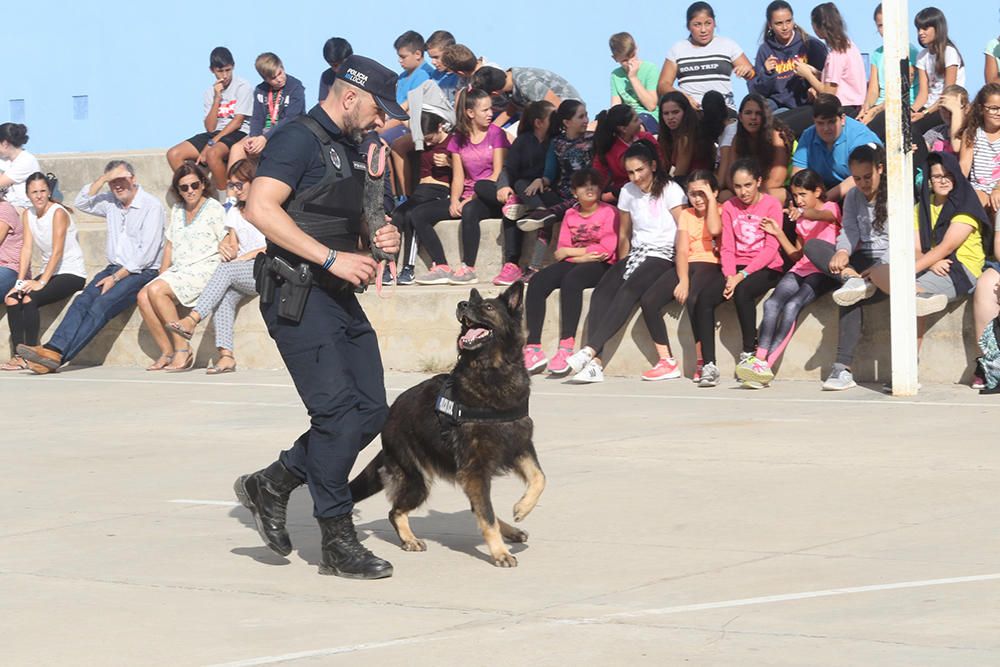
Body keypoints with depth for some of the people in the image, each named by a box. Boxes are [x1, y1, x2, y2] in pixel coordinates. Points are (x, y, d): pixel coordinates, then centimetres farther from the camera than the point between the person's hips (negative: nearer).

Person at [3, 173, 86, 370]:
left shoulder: (58, 213, -14)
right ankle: (18, 354, -16)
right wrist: (20, 281, -11)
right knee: (12, 299, -14)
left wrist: (42, 282, -24)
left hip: (71, 274, -7)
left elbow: (57, 252, -19)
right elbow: (27, 248, 0)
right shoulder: (27, 215, 6)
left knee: (29, 299, -26)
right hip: (48, 272, 7)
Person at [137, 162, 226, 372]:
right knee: (143, 296, -18)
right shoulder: (177, 211, 19)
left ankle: (182, 348, -22)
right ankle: (167, 353, -17)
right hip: (178, 270, 7)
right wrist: (162, 275, 5)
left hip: (203, 270, -7)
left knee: (156, 290, -28)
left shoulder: (214, 209, -1)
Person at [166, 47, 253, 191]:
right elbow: (210, 127, 3)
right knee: (173, 154, -12)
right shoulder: (210, 92, 13)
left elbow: (237, 121, -11)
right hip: (215, 134, 6)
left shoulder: (243, 87, -2)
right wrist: (217, 99, -7)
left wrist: (211, 144, -15)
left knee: (212, 154, -39)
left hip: (238, 134, -6)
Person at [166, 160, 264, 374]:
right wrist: (224, 246, -7)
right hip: (242, 272, 5)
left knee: (226, 270, -33)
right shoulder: (234, 212, 24)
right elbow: (233, 248, 16)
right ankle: (226, 354, -41)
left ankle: (192, 319, -43)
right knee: (225, 296, -29)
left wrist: (246, 257, -12)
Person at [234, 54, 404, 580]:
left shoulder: (351, 149, 20)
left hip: (340, 297, 9)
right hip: (298, 295, -9)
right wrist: (332, 258, -24)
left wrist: (379, 239, 11)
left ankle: (271, 485, 19)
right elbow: (261, 209, -22)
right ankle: (337, 543, -4)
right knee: (338, 412, -12)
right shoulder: (298, 139, -9)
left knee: (370, 412, 5)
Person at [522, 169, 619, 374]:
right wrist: (584, 255, -9)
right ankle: (533, 348, -32)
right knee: (537, 281, -23)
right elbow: (561, 252, 11)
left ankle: (566, 348, -42)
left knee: (571, 279, -37)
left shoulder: (609, 212, 2)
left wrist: (571, 252, -4)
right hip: (572, 265, 5)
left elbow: (606, 249, -9)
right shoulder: (570, 215, 18)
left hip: (600, 266, -5)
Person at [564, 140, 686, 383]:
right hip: (635, 255, 6)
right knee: (601, 293, -23)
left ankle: (589, 351, -42)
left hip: (662, 256, -6)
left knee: (627, 293, -32)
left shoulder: (670, 190, -4)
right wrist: (622, 267, 13)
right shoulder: (628, 192, 14)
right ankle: (595, 363, -36)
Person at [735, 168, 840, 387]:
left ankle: (767, 364, -35)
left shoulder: (831, 207, 3)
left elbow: (824, 215, -23)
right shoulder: (801, 219, 25)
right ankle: (759, 359, -35)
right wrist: (778, 233, 9)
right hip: (801, 269, 7)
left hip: (822, 271, -7)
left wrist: (802, 213, -45)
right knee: (771, 303, -21)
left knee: (792, 305, -29)